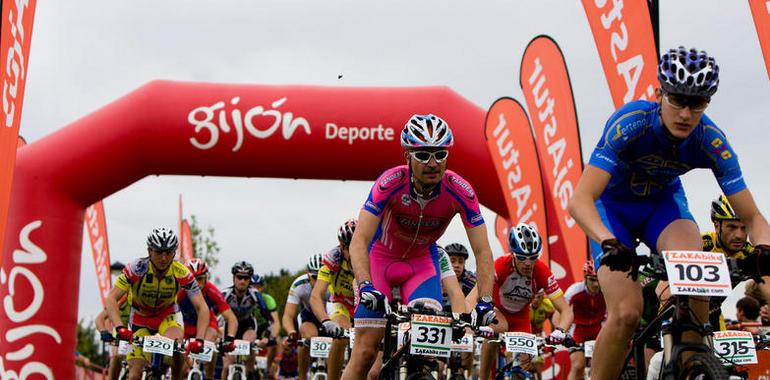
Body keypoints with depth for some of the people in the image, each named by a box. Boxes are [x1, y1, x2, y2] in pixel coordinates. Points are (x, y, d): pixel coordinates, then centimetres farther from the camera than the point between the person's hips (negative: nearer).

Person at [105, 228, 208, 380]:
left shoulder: (182, 273, -25)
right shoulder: (136, 268, -28)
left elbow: (202, 308, -25)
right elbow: (111, 299, -31)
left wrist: (199, 339, -40)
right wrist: (119, 327, -48)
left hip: (167, 316, 0)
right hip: (140, 318, 0)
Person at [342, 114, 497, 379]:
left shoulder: (460, 191, -26)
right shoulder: (391, 182, -32)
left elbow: (482, 251, -22)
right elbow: (359, 241, -36)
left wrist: (485, 301, -34)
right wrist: (366, 286, -50)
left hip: (422, 260, 2)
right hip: (381, 256, -2)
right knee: (365, 351, -6)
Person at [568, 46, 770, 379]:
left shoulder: (712, 141, -24)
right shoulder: (629, 123, -33)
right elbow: (580, 200, -40)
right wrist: (610, 244, -58)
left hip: (664, 200, 2)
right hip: (613, 204, -2)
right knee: (626, 313, -21)